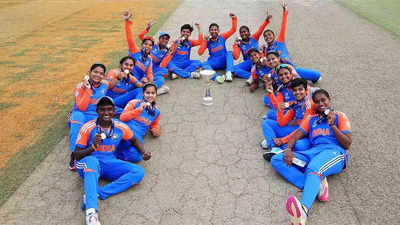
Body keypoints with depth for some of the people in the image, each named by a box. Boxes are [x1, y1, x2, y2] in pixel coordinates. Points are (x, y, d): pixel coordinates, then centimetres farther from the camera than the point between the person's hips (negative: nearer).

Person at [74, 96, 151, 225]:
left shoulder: (121, 127, -1)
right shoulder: (88, 128, -9)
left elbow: (134, 140, 18)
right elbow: (76, 155, -5)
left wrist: (144, 153, 0)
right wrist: (93, 147, -24)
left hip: (109, 164, 4)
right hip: (89, 164, -3)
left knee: (139, 172, -19)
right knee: (92, 161, -40)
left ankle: (96, 194, -31)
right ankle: (91, 212, -50)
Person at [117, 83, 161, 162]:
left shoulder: (156, 112, 19)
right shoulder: (134, 103, 8)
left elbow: (154, 126, 33)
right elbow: (122, 117, 0)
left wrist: (155, 131, 9)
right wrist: (139, 110, -7)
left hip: (137, 135, 2)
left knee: (136, 156, -33)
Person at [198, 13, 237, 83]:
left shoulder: (222, 37, 4)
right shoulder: (208, 41, 2)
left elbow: (233, 30, 0)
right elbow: (200, 53, -8)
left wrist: (234, 18, -11)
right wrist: (204, 41, -14)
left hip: (224, 61, 0)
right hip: (214, 63, 0)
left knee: (229, 53, -28)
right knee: (204, 64, -30)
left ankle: (228, 73, -45)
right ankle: (217, 77, -54)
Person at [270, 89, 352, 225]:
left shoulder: (339, 116, 18)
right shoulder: (310, 119, 29)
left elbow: (347, 144, 6)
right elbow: (296, 136, 16)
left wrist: (332, 125, -6)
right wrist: (288, 149, -5)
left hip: (335, 151, -5)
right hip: (313, 152, 5)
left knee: (313, 168, -40)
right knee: (276, 160, -14)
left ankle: (303, 210, -65)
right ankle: (318, 185, -31)